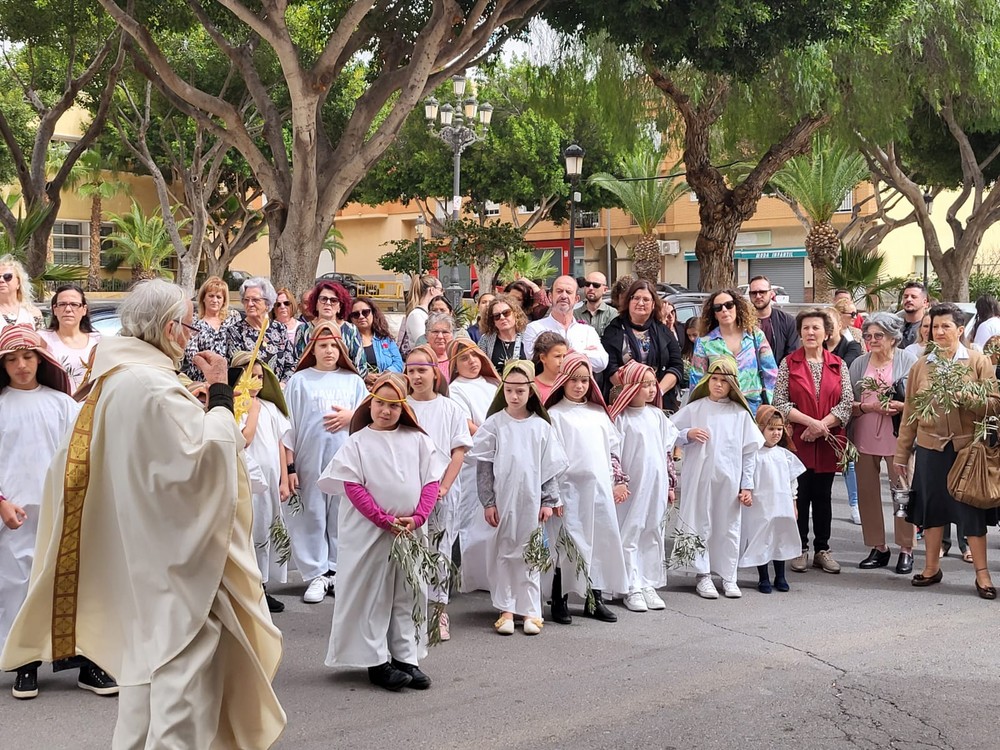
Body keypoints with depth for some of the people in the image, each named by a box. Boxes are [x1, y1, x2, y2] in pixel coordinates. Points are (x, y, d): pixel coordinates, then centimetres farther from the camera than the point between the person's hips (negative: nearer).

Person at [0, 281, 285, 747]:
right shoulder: (155, 386, -22)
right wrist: (219, 396, -16)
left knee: (146, 656, 18)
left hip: (135, 546, 10)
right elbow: (201, 457, -24)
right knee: (183, 653, -4)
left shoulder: (113, 379, 7)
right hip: (172, 551, -10)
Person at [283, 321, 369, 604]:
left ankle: (337, 571, 13)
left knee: (342, 516, 2)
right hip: (310, 460, -1)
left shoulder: (353, 381, 10)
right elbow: (289, 425, 2)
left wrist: (351, 417, -8)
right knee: (312, 516, 0)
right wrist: (290, 466, -3)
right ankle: (317, 575, 6)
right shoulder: (299, 381, 4)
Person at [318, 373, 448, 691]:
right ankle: (377, 661, 7)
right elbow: (353, 486, -7)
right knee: (373, 597, 1)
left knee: (407, 597, 8)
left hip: (413, 531, 3)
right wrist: (386, 521, -14)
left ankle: (406, 658, 15)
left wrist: (417, 517, -11)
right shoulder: (358, 442, -1)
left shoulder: (417, 439, 5)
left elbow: (431, 480, 3)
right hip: (370, 531, -2)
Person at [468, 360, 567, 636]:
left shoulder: (541, 426, 3)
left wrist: (548, 501, 1)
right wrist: (488, 502, -5)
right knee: (503, 554, 4)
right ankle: (506, 610, 11)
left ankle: (530, 611, 11)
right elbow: (484, 466, -1)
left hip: (531, 501, 1)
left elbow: (551, 467, 5)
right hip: (502, 501, -1)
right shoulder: (494, 424, -1)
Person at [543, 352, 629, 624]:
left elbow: (614, 447, 17)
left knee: (602, 541, 5)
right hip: (569, 490, -5)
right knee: (567, 543, -4)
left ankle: (595, 600, 16)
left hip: (600, 489, 5)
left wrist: (619, 481, 11)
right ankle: (560, 602, 7)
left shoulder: (599, 412, 14)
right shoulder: (555, 414, -1)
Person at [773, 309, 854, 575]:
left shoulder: (838, 365, 7)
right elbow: (780, 403, -5)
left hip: (828, 441, 2)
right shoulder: (789, 363, 1)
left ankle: (822, 549, 15)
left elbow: (847, 403, 1)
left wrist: (822, 426, -11)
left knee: (823, 495, 8)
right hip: (798, 440, -2)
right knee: (800, 495, 1)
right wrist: (810, 422, -15)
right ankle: (800, 549, 10)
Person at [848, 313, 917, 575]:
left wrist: (900, 406, -19)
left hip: (898, 438, -4)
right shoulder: (859, 364, 10)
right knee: (867, 492, 6)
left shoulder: (907, 361, 0)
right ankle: (878, 548, 16)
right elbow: (848, 404, 7)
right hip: (864, 438, 4)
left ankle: (906, 549, 7)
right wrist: (867, 407, -11)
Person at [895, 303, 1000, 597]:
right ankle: (931, 568, 22)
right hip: (930, 448, 3)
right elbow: (910, 412, 10)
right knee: (931, 507, 9)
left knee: (972, 509, 0)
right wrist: (902, 454, 11)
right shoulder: (921, 365, 8)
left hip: (967, 447, -3)